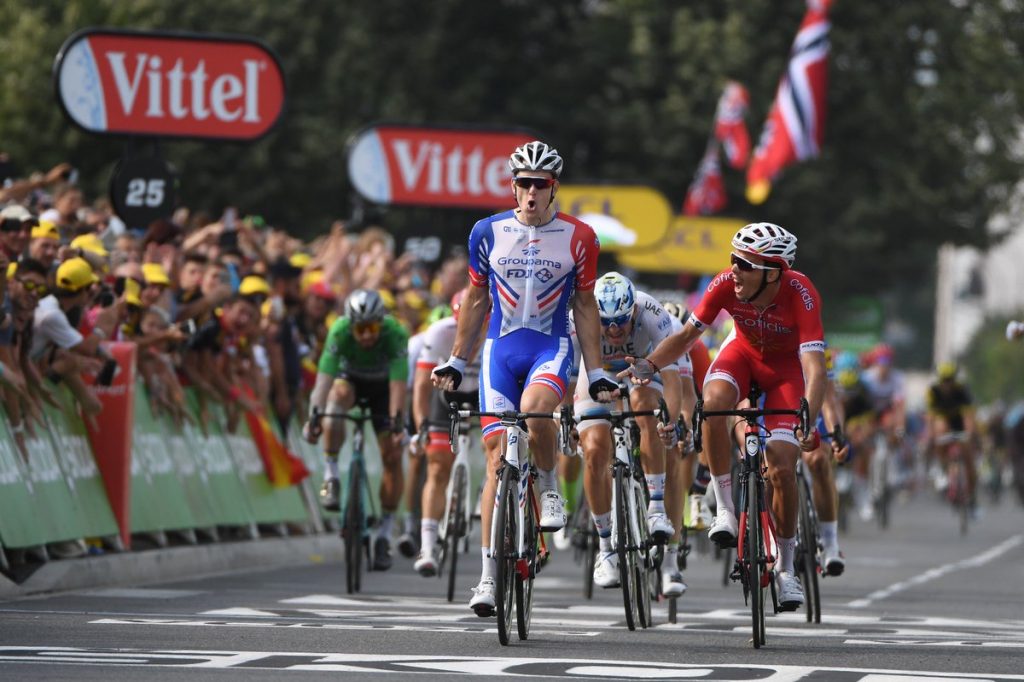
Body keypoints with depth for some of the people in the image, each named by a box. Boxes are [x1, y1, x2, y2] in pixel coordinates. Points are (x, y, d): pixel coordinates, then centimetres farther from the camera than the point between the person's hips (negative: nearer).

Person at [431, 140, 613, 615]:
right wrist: (455, 362, 12)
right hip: (501, 348, 2)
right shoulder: (488, 233, 2)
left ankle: (550, 488, -4)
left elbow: (584, 307, 7)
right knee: (497, 457, -5)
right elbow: (477, 300, 13)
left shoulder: (578, 238, -1)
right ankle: (488, 576, -4)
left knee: (534, 410, -35)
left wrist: (597, 374, 5)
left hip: (552, 345, -2)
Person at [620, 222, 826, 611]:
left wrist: (808, 421, -58)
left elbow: (815, 368, -43)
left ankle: (786, 567, 7)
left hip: (787, 365, -2)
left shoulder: (800, 295, -36)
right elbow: (687, 335, -15)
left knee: (782, 467, -13)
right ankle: (727, 511, -20)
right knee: (713, 402, -33)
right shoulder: (726, 284, -28)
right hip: (743, 351, 2)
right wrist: (648, 365, -32)